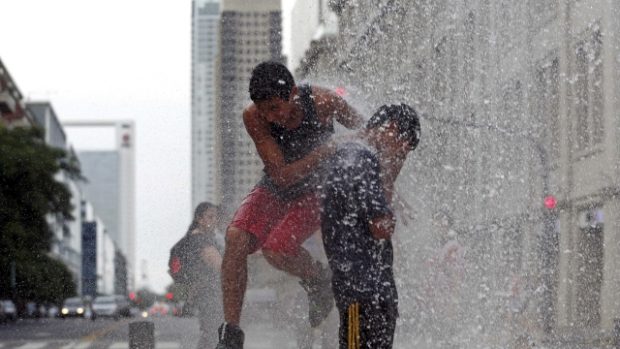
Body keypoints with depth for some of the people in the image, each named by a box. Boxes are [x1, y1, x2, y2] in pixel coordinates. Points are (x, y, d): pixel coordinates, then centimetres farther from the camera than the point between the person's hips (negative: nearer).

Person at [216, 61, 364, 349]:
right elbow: (282, 175, -26)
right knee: (236, 237, -22)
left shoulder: (323, 102, -26)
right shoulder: (253, 117, -23)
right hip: (274, 191, 2)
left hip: (316, 190, -2)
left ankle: (319, 282, 9)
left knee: (276, 250, -25)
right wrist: (328, 151, -38)